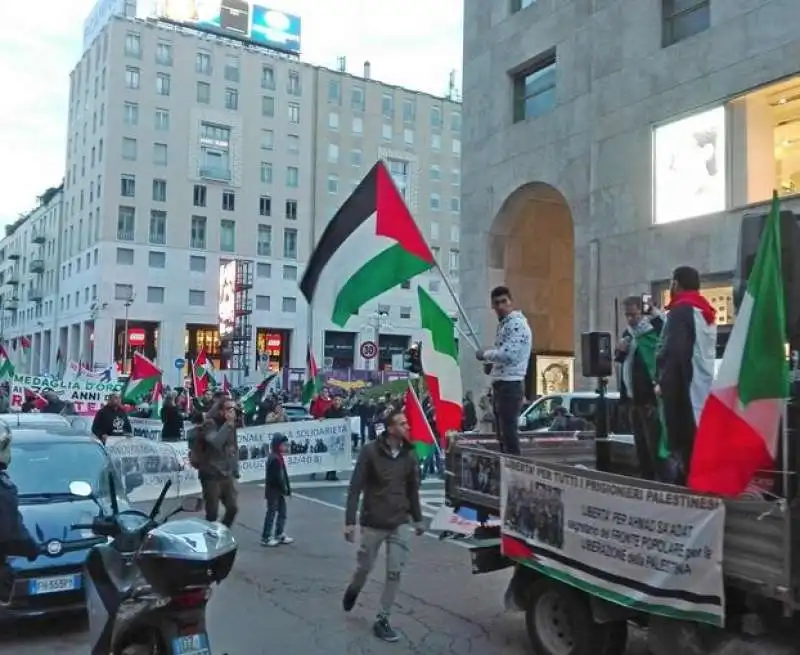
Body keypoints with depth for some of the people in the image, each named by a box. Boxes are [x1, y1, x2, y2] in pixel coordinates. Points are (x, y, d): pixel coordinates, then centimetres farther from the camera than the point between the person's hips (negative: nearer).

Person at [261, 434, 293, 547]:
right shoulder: (274, 458, -21)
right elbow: (277, 476, -24)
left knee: (282, 512, 15)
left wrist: (287, 488, 11)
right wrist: (285, 489, -18)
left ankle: (279, 535, 24)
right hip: (273, 490, -10)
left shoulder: (279, 458, 12)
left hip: (279, 490, 10)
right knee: (272, 513, -3)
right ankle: (265, 538, 4)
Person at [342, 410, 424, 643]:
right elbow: (355, 488, -12)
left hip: (398, 524, 3)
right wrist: (350, 521, -15)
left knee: (394, 573, 2)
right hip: (372, 523, -3)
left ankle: (382, 620, 17)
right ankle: (353, 589, 45)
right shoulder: (370, 451, -13)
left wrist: (417, 519, 16)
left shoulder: (409, 455, -1)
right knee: (364, 567, 12)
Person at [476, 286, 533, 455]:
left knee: (509, 433, -11)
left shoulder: (516, 323, -13)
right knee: (503, 434, 13)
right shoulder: (504, 324, 19)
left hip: (510, 385, -10)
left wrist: (485, 354, -10)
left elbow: (508, 354, -25)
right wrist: (491, 364, 10)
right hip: (501, 384, 10)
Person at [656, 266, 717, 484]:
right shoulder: (706, 312, 18)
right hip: (703, 385, 9)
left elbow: (672, 350, -20)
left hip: (682, 386, -8)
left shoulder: (681, 310, -9)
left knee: (679, 441, -7)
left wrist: (661, 381, -14)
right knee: (696, 440, 11)